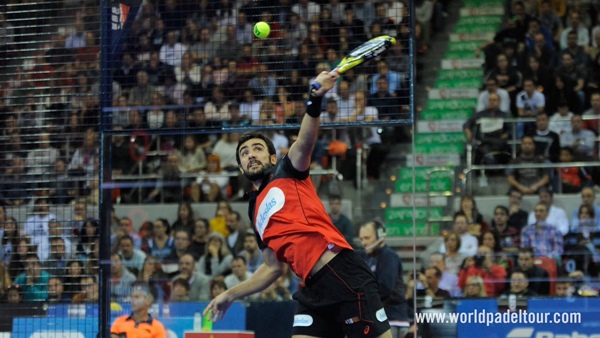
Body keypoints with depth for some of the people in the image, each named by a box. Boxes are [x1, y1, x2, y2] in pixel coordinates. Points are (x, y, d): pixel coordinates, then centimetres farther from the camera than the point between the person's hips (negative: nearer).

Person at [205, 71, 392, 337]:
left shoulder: (287, 173, 9)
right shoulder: (256, 212, 24)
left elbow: (304, 143, -12)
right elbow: (274, 267, 29)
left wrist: (315, 99, -31)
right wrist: (231, 294, 27)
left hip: (343, 273, -7)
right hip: (314, 290, 7)